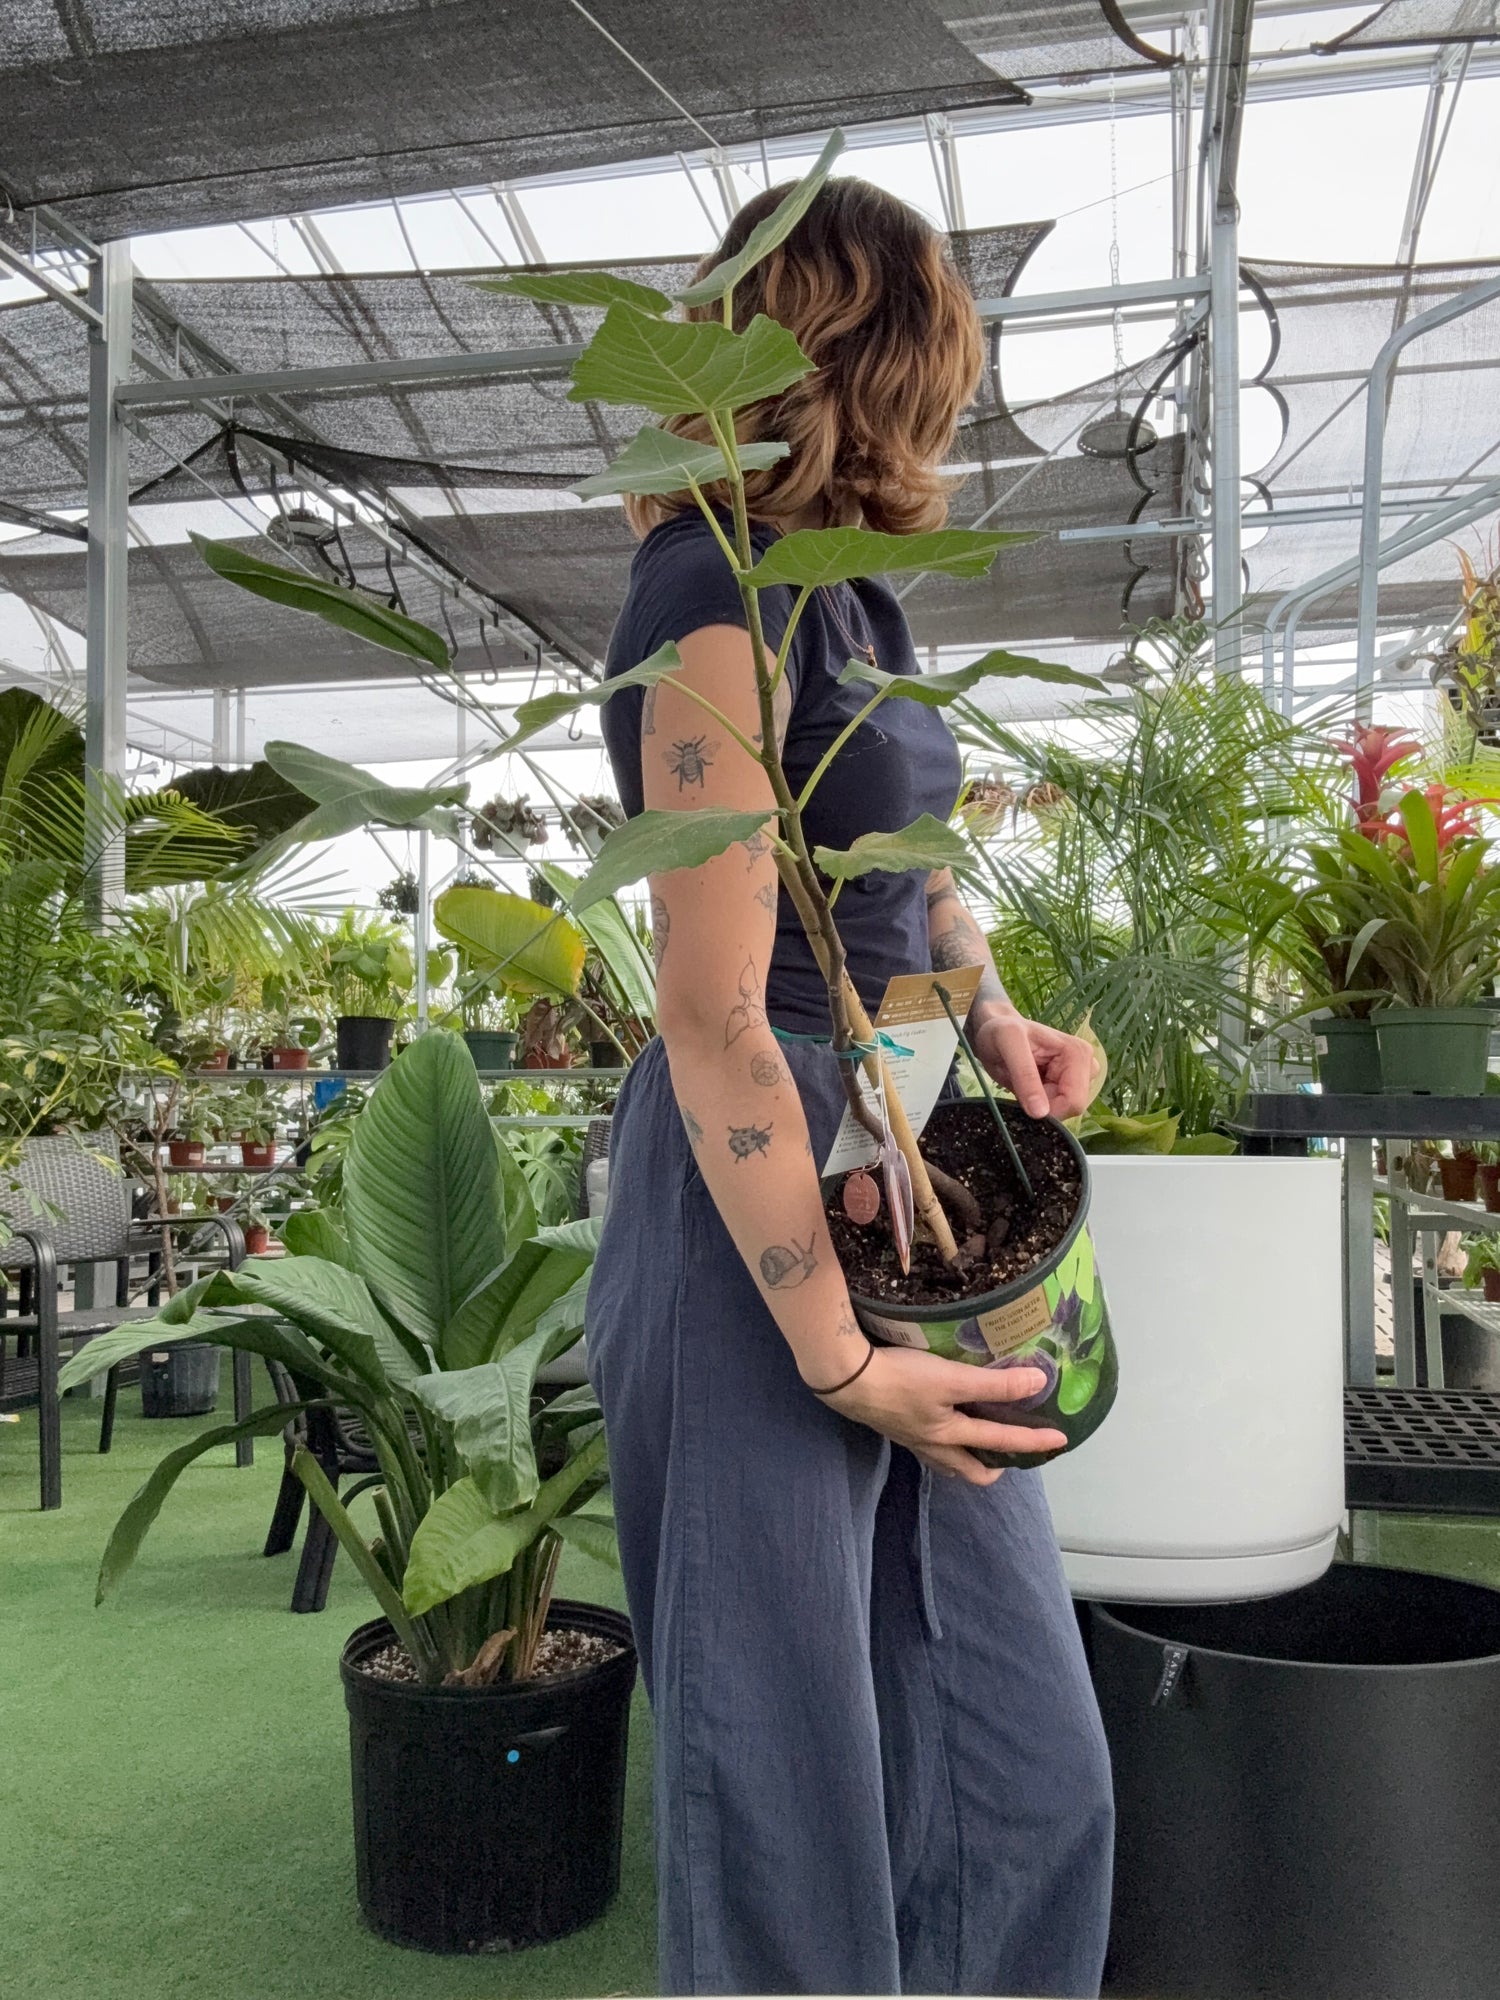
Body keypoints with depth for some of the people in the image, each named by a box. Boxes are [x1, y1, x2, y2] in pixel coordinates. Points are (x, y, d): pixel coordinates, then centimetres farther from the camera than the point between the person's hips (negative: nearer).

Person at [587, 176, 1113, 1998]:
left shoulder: (854, 598, 12)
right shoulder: (719, 601, -15)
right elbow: (716, 1028, -19)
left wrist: (991, 1017, 5)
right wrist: (845, 1363, -16)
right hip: (759, 1208, -9)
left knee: (1018, 1745, 16)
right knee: (787, 1752, 8)